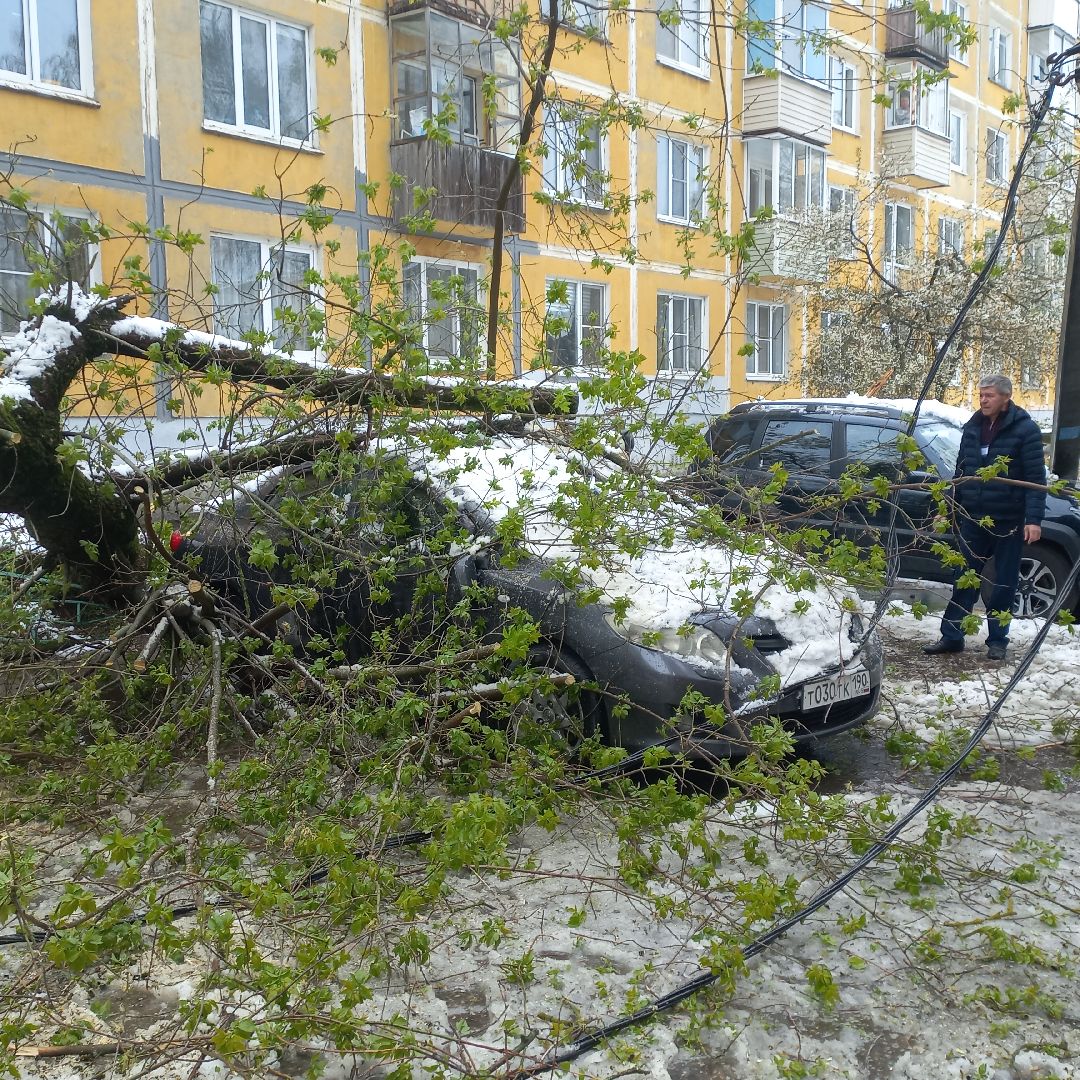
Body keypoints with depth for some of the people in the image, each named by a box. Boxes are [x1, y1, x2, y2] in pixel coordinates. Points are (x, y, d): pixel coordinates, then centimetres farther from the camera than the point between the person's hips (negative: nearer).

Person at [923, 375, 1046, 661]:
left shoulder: (1025, 429, -7)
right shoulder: (972, 428, 9)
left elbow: (1036, 478, -10)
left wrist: (1034, 519, -17)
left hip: (1008, 521, -4)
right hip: (973, 519, 4)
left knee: (1005, 583, 6)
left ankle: (997, 640, 16)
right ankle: (951, 637, 12)